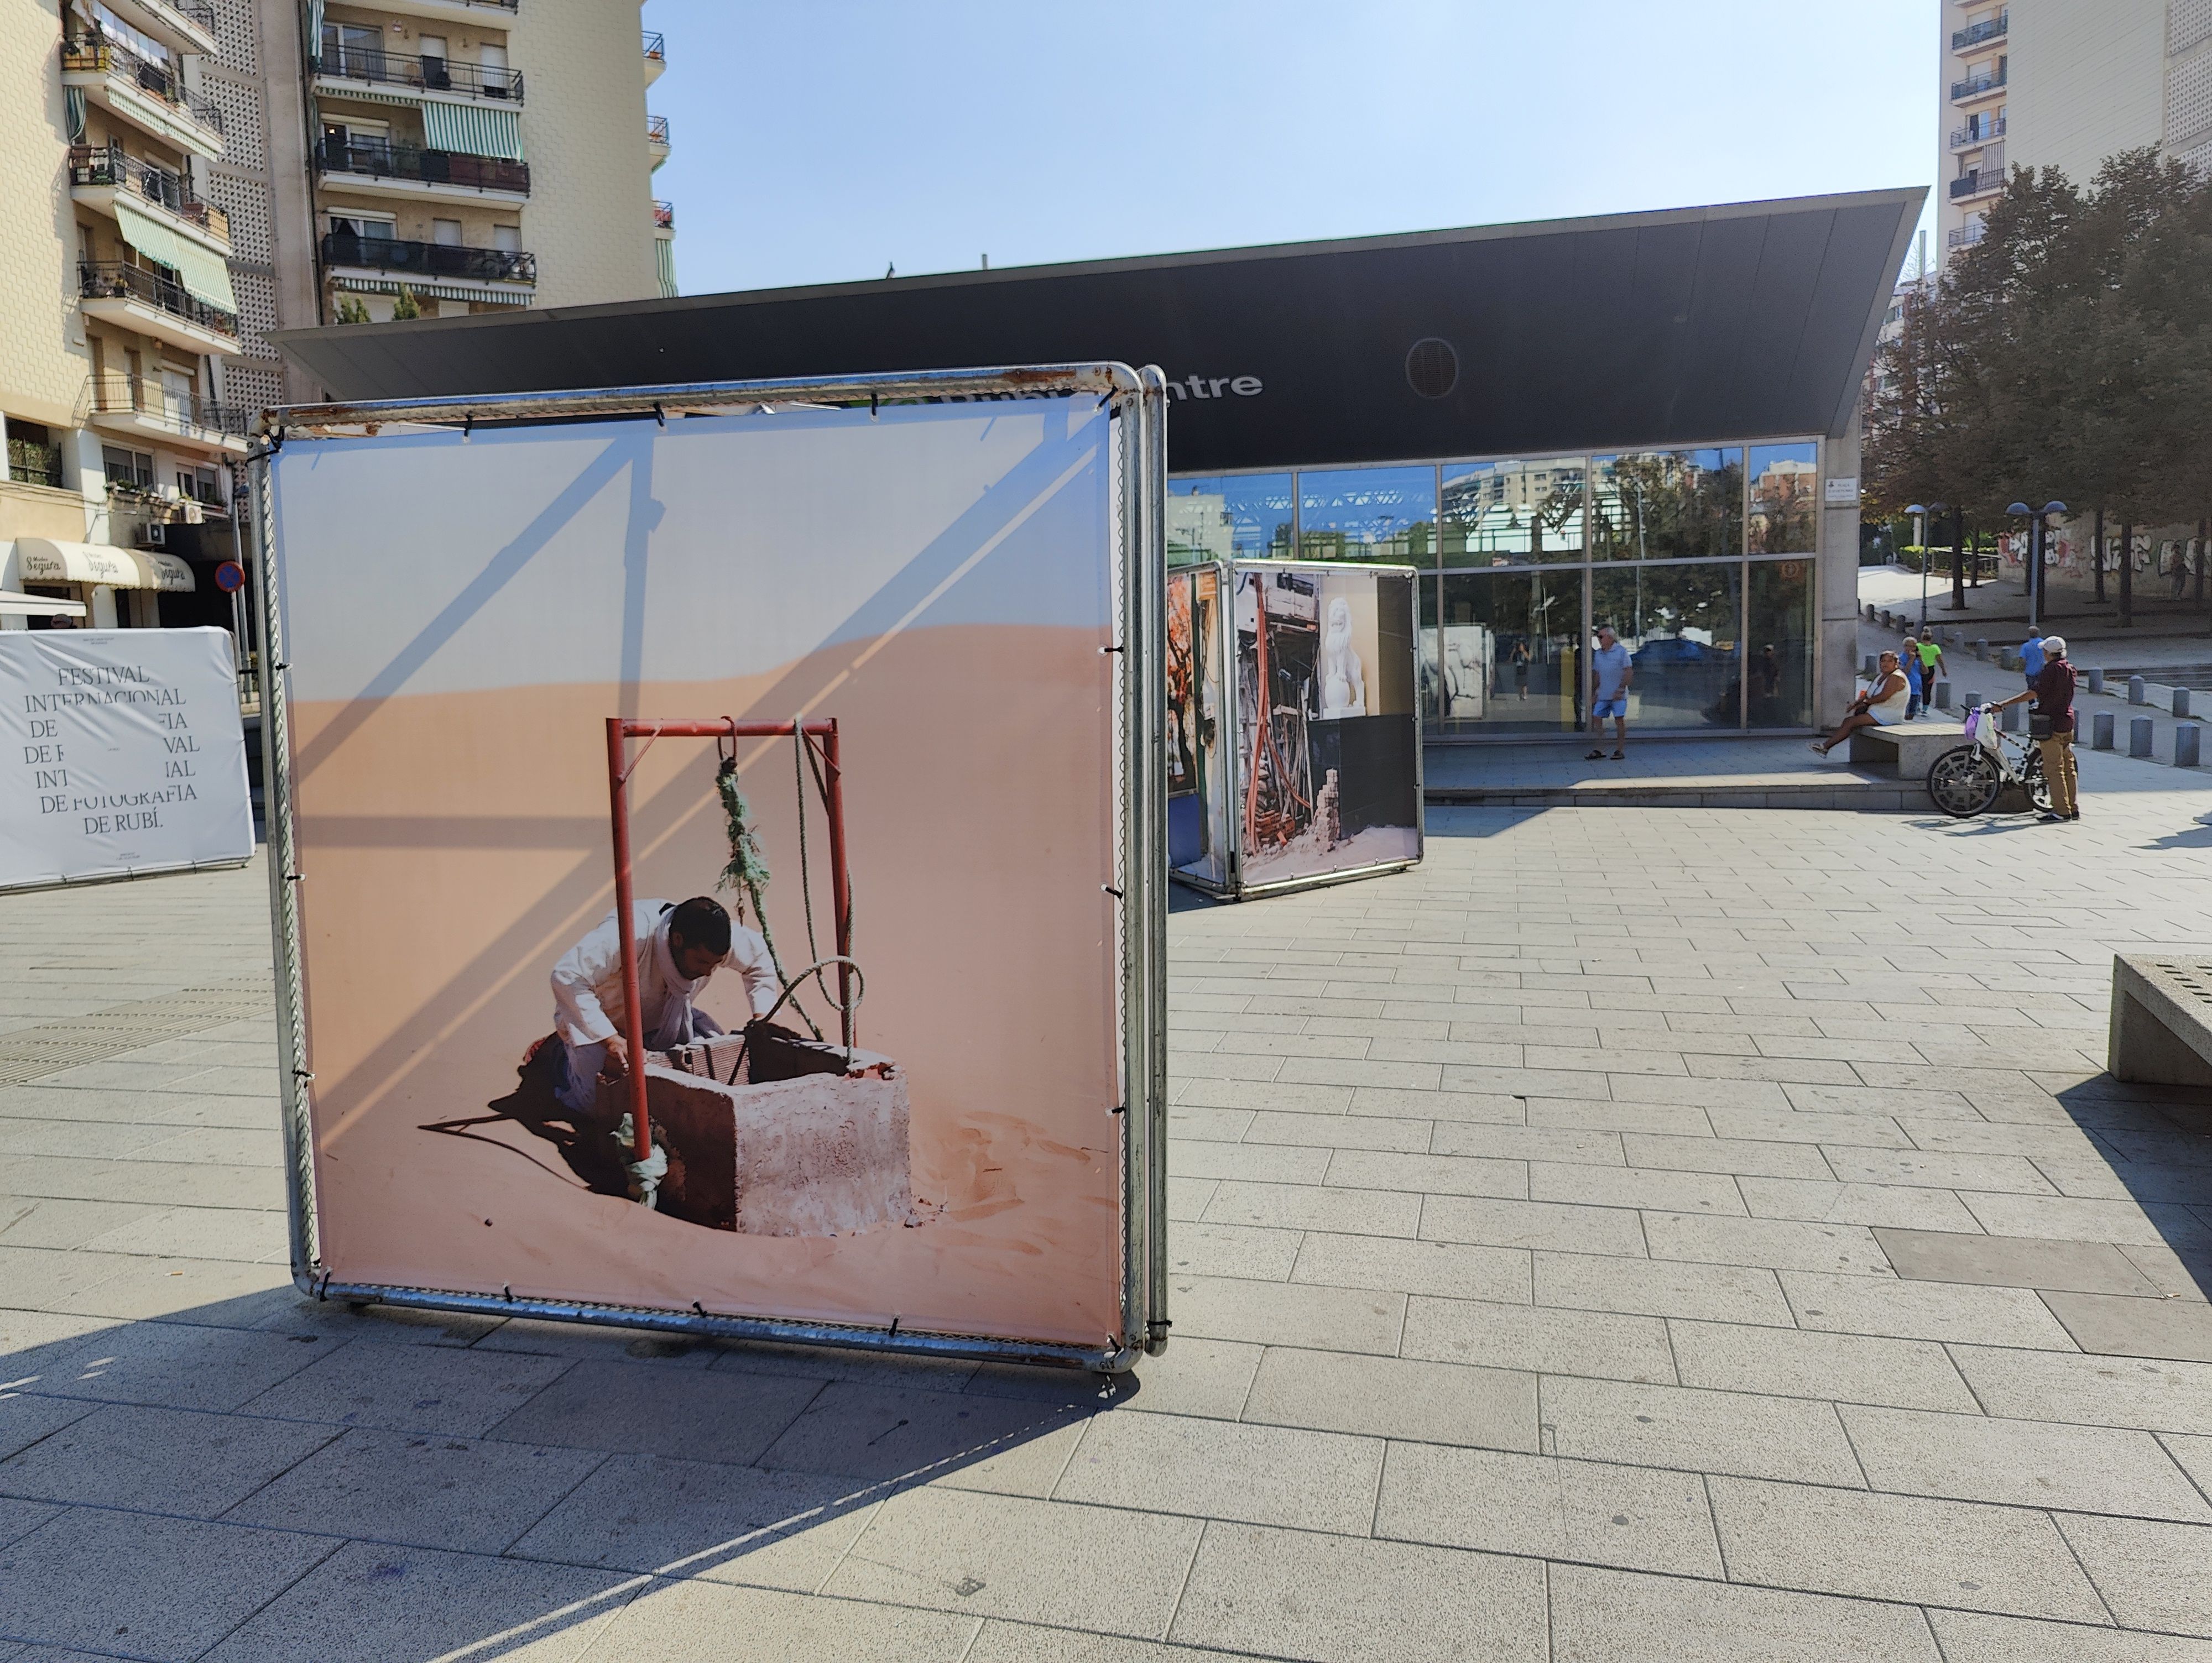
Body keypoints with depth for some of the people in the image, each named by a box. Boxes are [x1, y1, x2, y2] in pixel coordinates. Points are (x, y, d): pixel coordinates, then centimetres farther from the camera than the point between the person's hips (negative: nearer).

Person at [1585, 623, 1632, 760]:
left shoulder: (1621, 651, -4)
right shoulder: (1598, 654, 13)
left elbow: (1629, 672, -8)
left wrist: (1621, 689, -16)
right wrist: (1593, 693, 15)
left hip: (1618, 695, -6)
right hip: (1602, 695, 6)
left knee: (1619, 720, -4)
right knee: (1596, 719, 0)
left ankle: (1620, 751, 3)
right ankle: (1600, 750, 6)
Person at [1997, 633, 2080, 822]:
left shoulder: (2051, 669, -15)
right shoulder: (2069, 669, 11)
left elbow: (2034, 693, -24)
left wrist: (2004, 704, -26)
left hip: (2051, 725, -9)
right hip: (2067, 722, 9)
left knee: (2054, 769, -5)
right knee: (2068, 768, 13)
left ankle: (2061, 811, -4)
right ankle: (2073, 808, 17)